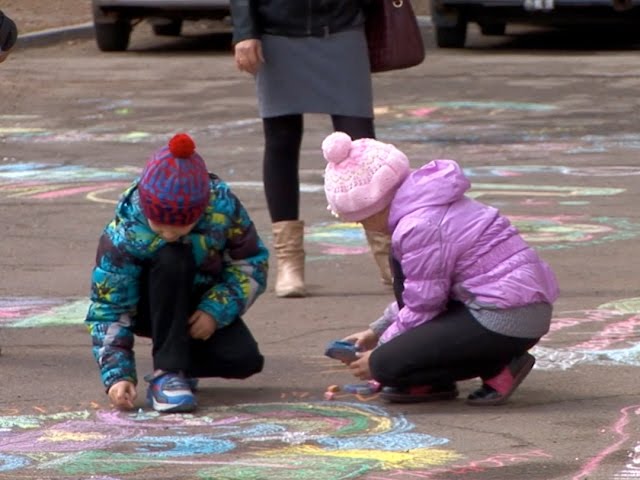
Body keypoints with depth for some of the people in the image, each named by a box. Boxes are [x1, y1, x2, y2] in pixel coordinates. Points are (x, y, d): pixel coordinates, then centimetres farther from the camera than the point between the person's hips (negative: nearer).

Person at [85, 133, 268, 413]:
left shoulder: (222, 205, -24)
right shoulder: (123, 234, -29)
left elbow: (252, 262, -9)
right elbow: (108, 310, -23)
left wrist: (217, 311, -23)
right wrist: (117, 375, -34)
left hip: (203, 307, 3)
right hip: (150, 307, -3)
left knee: (245, 361, -26)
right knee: (171, 260, -36)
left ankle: (184, 363, 5)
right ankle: (166, 373, -32)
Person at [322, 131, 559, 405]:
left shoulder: (420, 227, -17)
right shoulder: (426, 206, 16)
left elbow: (422, 307, -12)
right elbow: (419, 292, 26)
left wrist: (378, 356, 1)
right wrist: (377, 331, 26)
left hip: (504, 321, -11)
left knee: (386, 364, -14)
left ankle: (498, 367, -7)